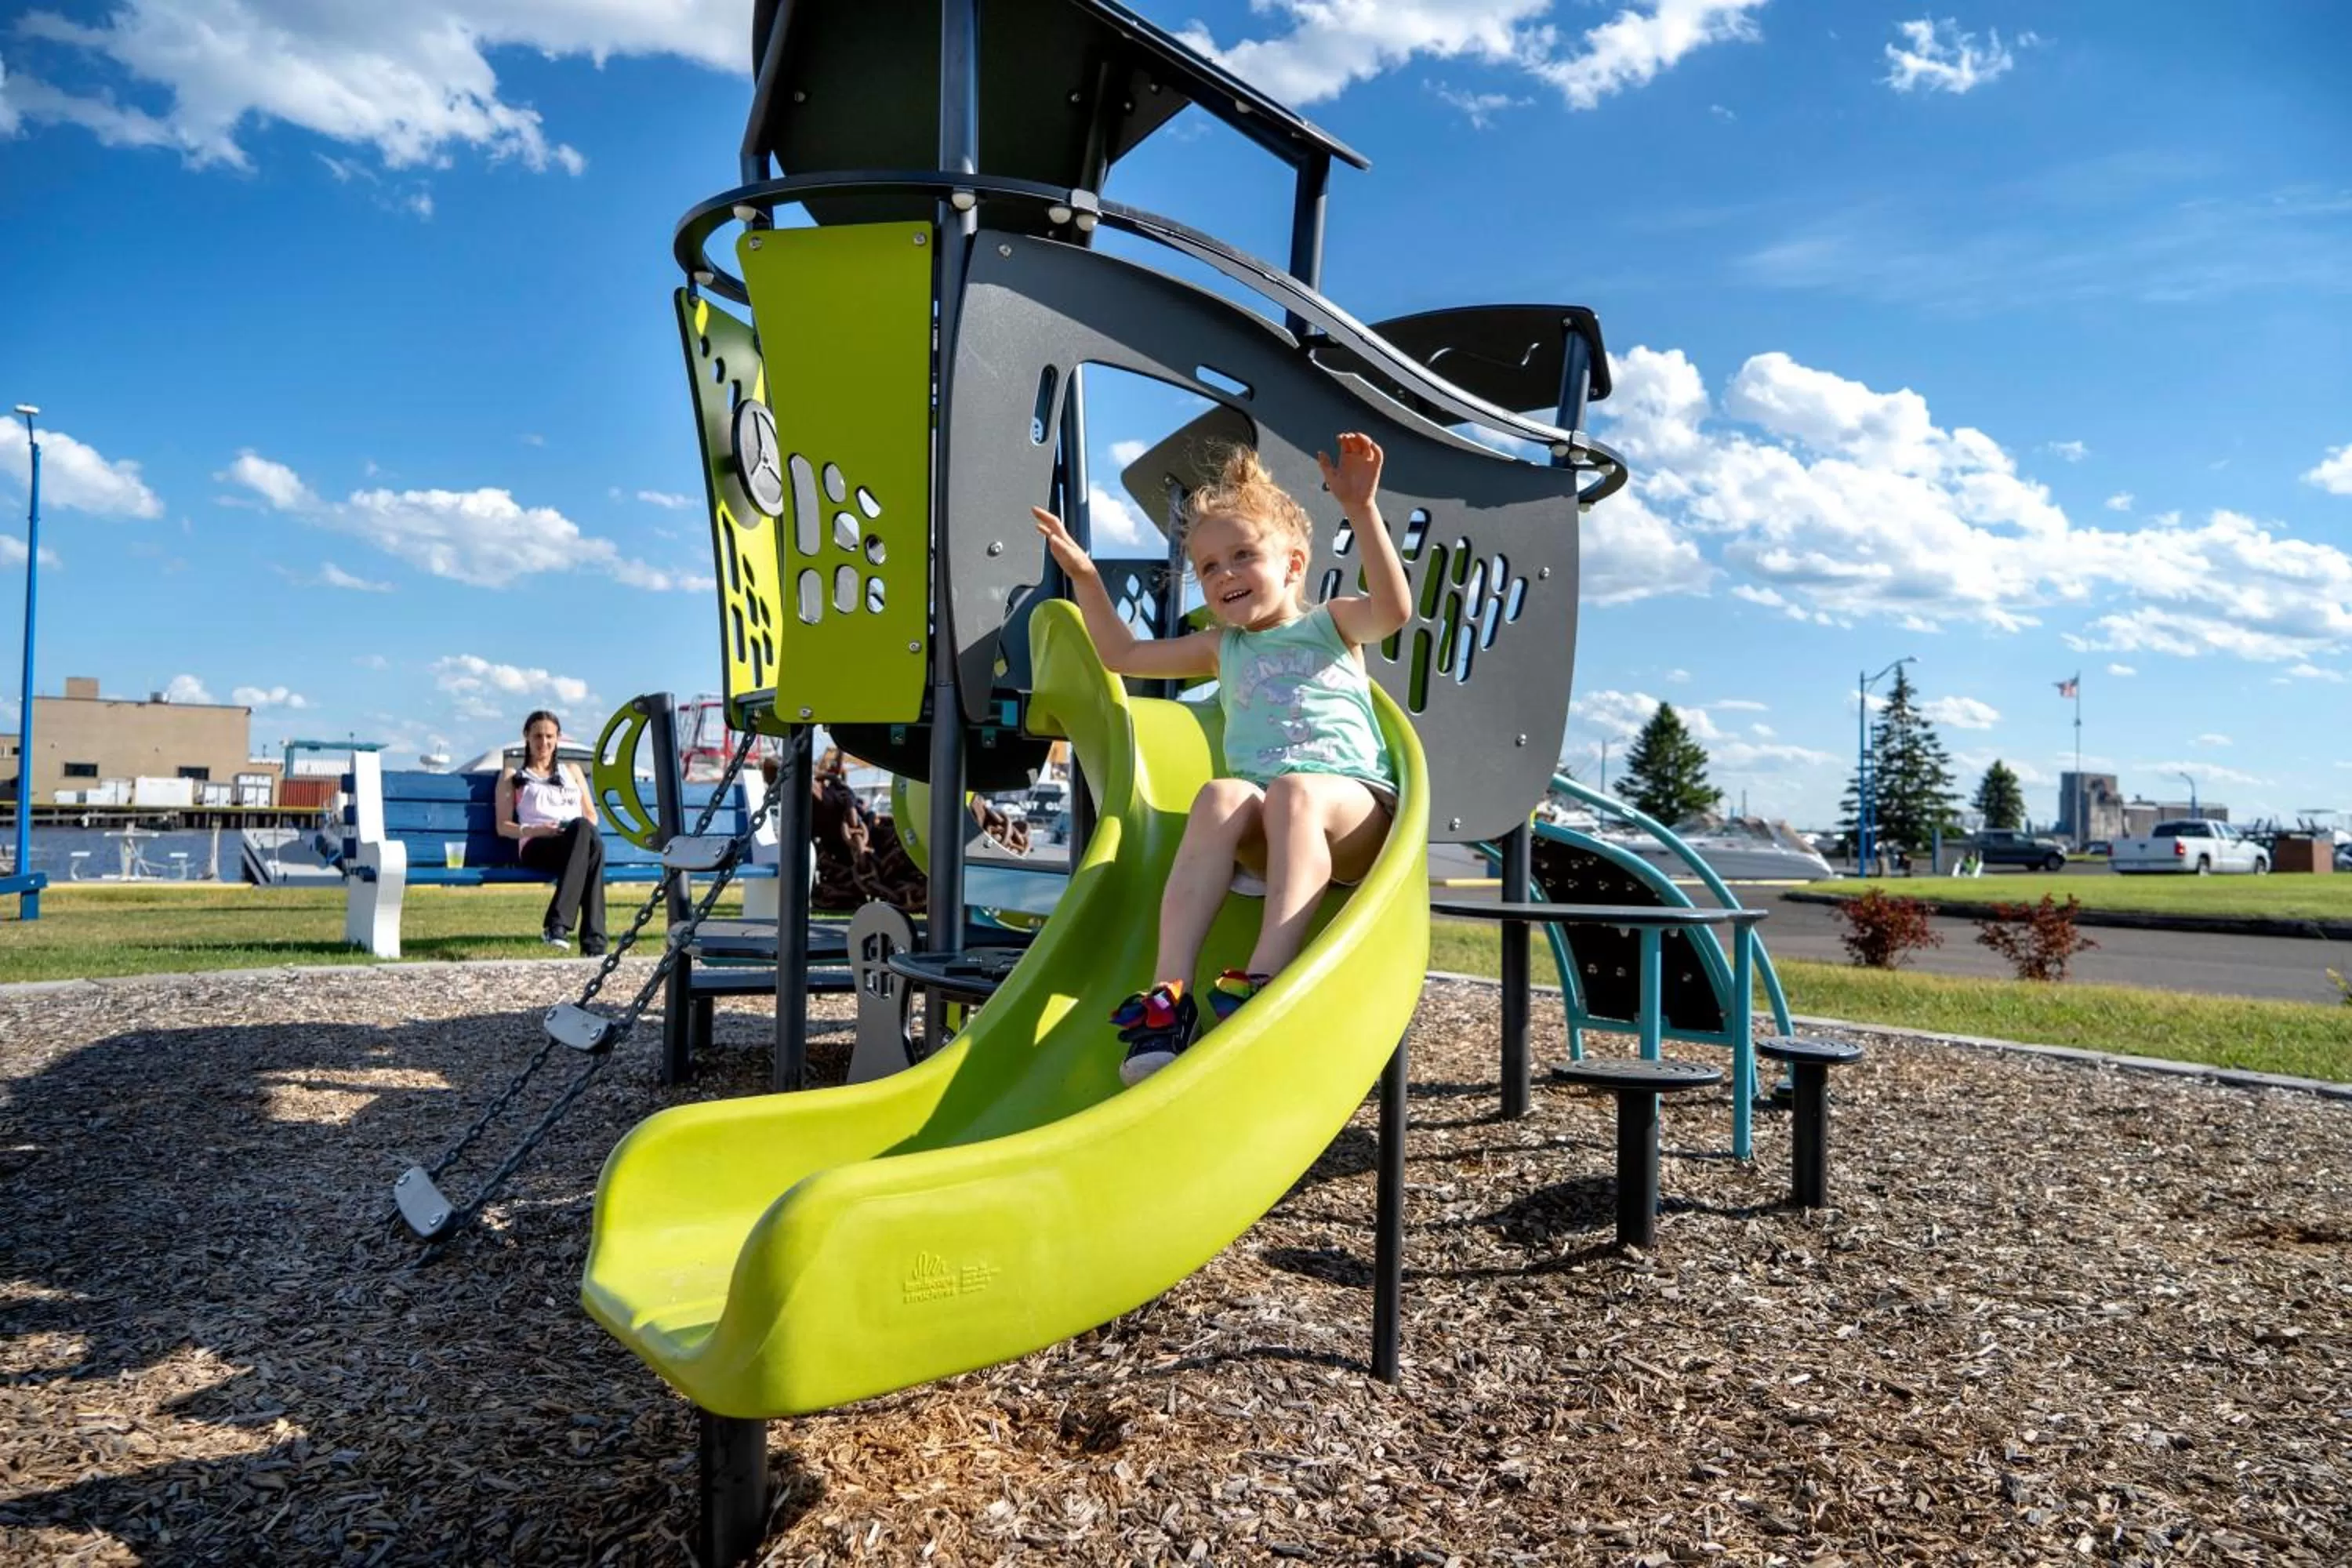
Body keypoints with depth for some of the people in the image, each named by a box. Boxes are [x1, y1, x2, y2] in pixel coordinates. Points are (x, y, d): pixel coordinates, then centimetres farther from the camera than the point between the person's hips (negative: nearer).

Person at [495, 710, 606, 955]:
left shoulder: (572, 770, 32)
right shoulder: (512, 777, 24)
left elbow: (591, 816, 25)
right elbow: (503, 826, 13)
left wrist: (583, 830, 0)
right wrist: (532, 830, -8)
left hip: (580, 840, 2)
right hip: (537, 846, -2)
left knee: (594, 842, -41)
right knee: (584, 831, -41)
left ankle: (558, 923, -49)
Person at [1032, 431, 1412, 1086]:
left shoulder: (1334, 622, 15)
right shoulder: (1221, 649, 27)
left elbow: (1394, 610, -7)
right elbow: (1123, 654, 31)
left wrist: (1361, 511, -17)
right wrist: (1083, 575, 23)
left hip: (1353, 810, -2)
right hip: (1264, 833, 3)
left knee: (1294, 790, -36)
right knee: (1221, 795, -31)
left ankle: (1264, 979, -49)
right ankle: (1169, 993, -43)